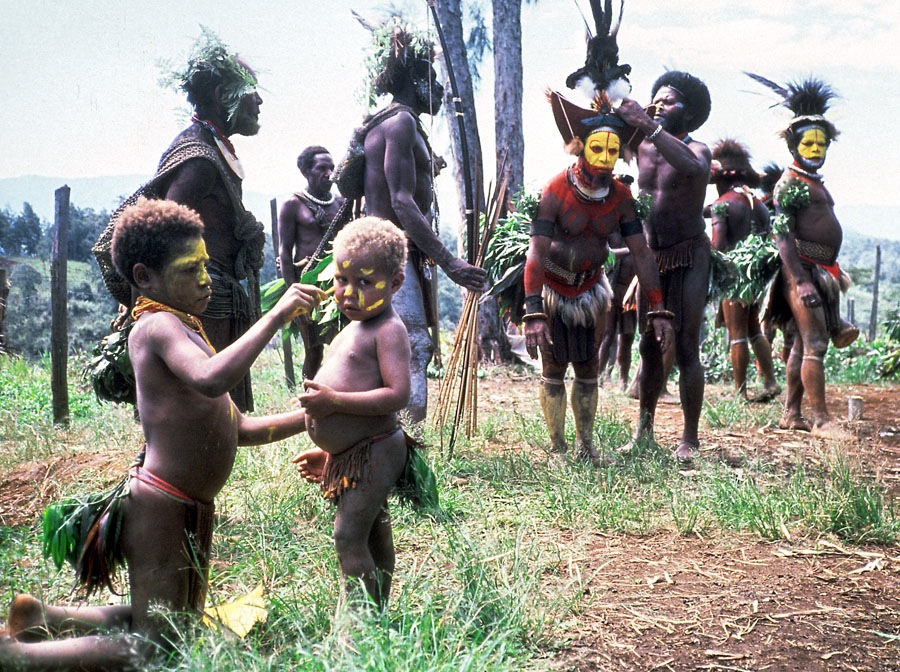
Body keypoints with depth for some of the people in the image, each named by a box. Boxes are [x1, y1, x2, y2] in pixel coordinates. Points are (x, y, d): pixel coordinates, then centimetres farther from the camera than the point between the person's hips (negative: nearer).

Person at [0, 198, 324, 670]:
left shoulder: (185, 331, 16)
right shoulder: (159, 326, -15)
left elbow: (238, 429, 18)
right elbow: (211, 379, -37)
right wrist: (276, 315, -30)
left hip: (191, 509, 10)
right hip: (161, 507, -10)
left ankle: (45, 617, 27)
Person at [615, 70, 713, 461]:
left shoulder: (695, 149, -8)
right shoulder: (641, 147, 7)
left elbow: (695, 166, -33)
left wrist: (648, 124, -37)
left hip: (689, 258, -5)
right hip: (651, 258, 5)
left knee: (686, 349, -6)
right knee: (650, 347, 7)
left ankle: (690, 439, 1)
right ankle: (644, 431, 15)